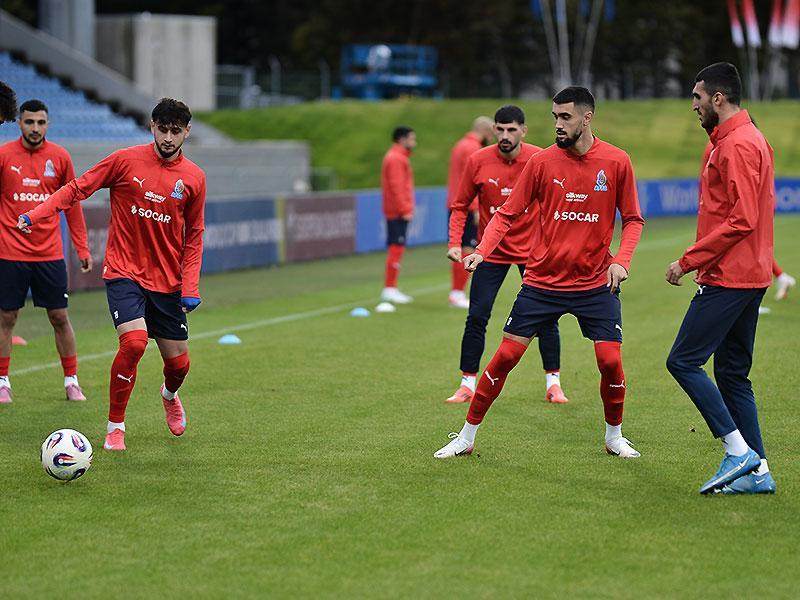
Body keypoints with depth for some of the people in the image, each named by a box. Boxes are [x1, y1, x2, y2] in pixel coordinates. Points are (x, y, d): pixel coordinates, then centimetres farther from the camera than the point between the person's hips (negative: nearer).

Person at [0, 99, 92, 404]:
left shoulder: (59, 157, 3)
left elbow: (72, 205, 9)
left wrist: (82, 248, 7)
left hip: (50, 253, 1)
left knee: (59, 317, 4)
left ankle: (71, 381, 13)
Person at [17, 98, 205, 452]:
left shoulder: (193, 178, 1)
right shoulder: (126, 160, -6)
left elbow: (193, 237, 8)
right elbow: (78, 188, -2)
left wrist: (190, 288, -1)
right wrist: (36, 214, -16)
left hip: (167, 282, 3)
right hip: (124, 273, -3)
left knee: (178, 362, 4)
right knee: (134, 342, -24)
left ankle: (170, 395, 44)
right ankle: (115, 426, -6)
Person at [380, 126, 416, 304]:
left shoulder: (398, 157, 19)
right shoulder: (396, 159, -12)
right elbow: (396, 187, -19)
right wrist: (404, 210, -20)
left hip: (395, 213, 10)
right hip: (398, 213, -10)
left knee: (395, 249, 11)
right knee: (397, 248, -10)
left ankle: (390, 289, 14)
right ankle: (389, 289, -10)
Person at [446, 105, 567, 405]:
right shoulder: (478, 161, -10)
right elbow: (460, 206, 0)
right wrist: (455, 243, -12)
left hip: (532, 249, 0)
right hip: (491, 251, 0)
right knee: (477, 317, -4)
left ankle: (553, 384, 12)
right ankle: (468, 385, 7)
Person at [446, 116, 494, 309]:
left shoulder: (460, 145, 18)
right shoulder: (473, 148, -11)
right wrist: (476, 209, -20)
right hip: (467, 207, -10)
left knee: (458, 250, 12)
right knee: (469, 250, -9)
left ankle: (455, 293, 14)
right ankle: (458, 293, -12)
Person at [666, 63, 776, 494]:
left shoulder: (736, 145, -15)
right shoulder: (750, 139, 18)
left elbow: (741, 220, -22)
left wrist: (689, 260, -17)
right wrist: (697, 261, 17)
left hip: (728, 279, -10)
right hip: (747, 276, 10)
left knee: (683, 361, -8)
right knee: (733, 374, 11)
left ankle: (738, 450, -8)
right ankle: (756, 472, 11)